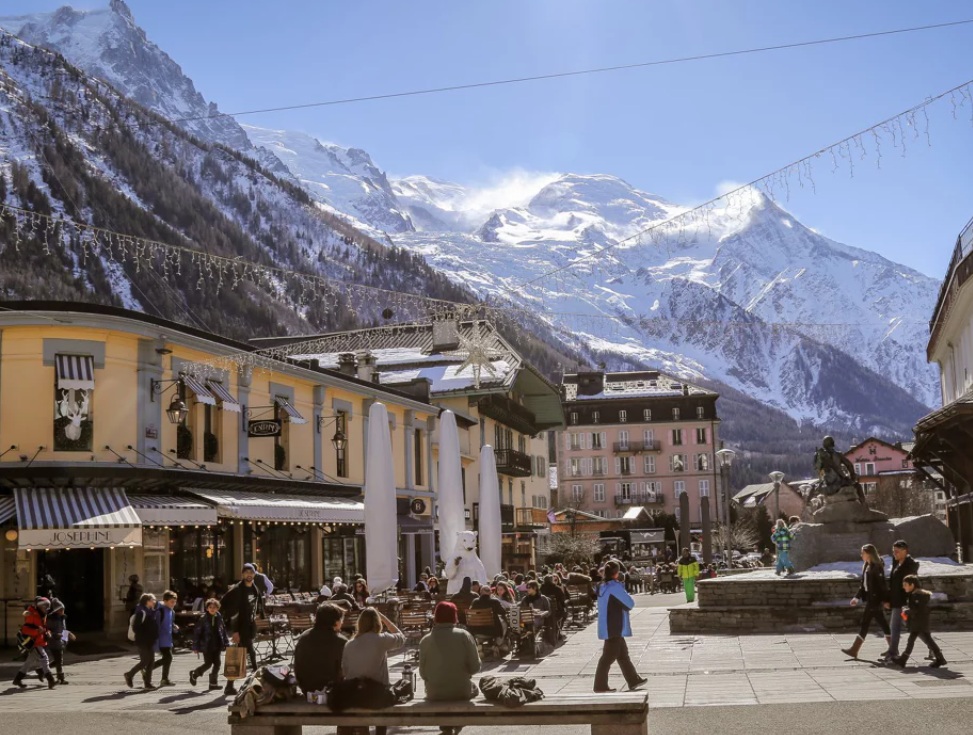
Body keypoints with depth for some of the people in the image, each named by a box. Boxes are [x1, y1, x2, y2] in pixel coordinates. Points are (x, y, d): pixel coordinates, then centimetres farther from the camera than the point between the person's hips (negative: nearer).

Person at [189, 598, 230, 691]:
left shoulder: (219, 618, 4)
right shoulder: (203, 618, -8)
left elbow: (223, 631, 11)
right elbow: (197, 632, -7)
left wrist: (226, 643, 9)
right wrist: (195, 647, -9)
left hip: (217, 645, 5)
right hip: (207, 646, -4)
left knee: (217, 664, 4)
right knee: (208, 663, -2)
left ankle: (213, 683, 13)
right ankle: (194, 674, 23)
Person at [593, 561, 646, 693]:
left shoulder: (603, 587, 9)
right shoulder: (616, 587, -17)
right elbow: (630, 604, -12)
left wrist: (622, 605, 7)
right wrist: (627, 597, 7)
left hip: (608, 627, 9)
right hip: (614, 628, -9)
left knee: (623, 654, 17)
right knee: (609, 656, -4)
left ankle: (633, 680, 25)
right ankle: (600, 685, -1)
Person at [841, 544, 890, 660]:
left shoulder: (877, 566, -14)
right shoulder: (866, 566, 14)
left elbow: (882, 584, -16)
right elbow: (863, 584, 20)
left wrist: (885, 600, -18)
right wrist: (857, 597, 18)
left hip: (875, 598, -10)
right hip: (870, 598, 10)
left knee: (865, 622, -6)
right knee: (882, 623, 10)